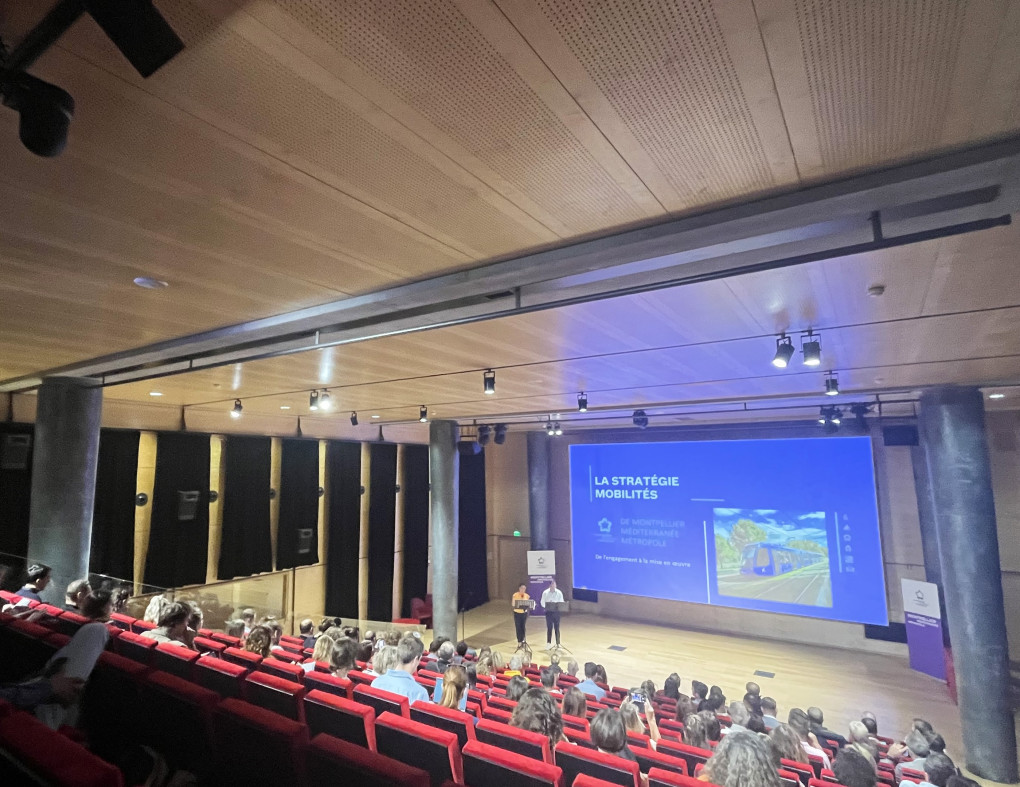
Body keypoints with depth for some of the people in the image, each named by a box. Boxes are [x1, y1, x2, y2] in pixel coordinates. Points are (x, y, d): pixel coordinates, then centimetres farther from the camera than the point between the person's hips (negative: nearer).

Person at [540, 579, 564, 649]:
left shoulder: (559, 592, 0)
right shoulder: (545, 593, 0)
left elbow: (561, 602, 2)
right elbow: (542, 603, 1)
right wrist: (547, 606, -17)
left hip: (556, 612, 0)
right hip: (548, 612, 0)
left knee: (557, 628, 4)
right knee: (549, 628, 1)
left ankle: (558, 643, 12)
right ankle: (548, 643, 7)